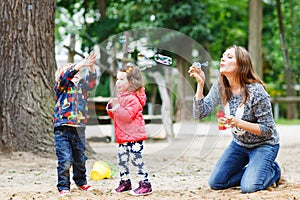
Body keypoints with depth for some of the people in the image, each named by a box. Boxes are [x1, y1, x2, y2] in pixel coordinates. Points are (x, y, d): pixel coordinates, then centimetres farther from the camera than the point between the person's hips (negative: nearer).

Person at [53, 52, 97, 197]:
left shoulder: (82, 87, 16)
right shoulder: (61, 87, 2)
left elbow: (91, 81, 0)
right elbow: (66, 77, -15)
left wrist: (91, 67, -16)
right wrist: (81, 64, -21)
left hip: (79, 129, 5)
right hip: (63, 129, -5)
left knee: (80, 159, 15)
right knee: (65, 160, -8)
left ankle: (81, 181, 34)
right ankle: (63, 187, 2)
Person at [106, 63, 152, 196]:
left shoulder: (133, 99, -15)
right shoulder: (120, 97, 15)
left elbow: (128, 116, -25)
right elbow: (116, 116, 21)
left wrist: (117, 107, -30)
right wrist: (110, 108, 2)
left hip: (134, 136, -9)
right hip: (123, 137, 9)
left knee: (136, 159, -8)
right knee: (121, 159, 12)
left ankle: (145, 184, -1)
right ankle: (125, 182, 25)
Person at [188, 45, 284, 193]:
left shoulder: (256, 91, -27)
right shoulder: (220, 87, -9)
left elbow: (267, 129, -23)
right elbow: (200, 114, -15)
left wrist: (238, 123, -36)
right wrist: (200, 84, -25)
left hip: (264, 145, -6)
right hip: (239, 144, 6)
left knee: (249, 188, -23)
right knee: (215, 183, -2)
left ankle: (274, 170, 9)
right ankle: (251, 171, 20)